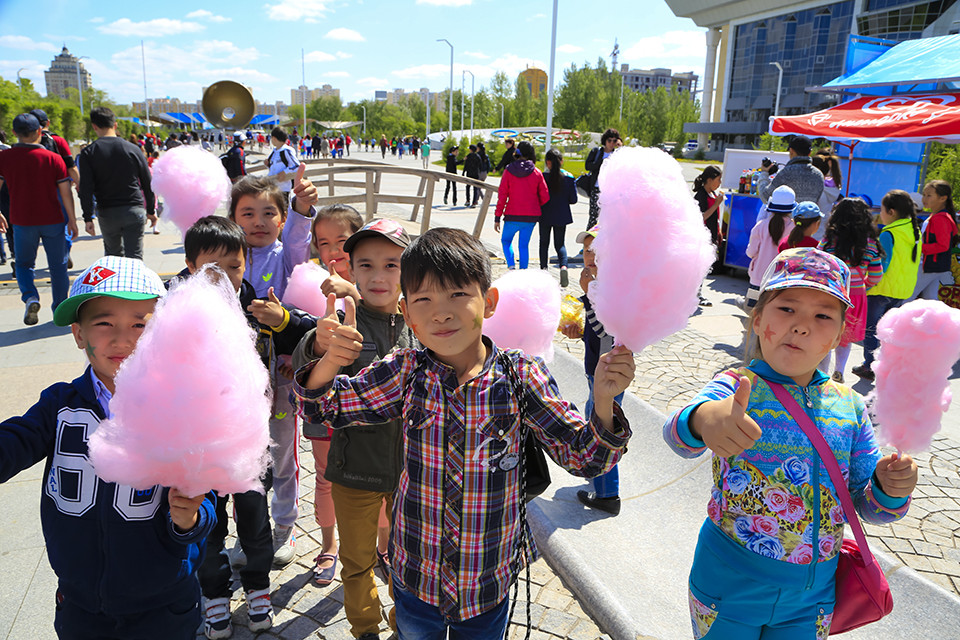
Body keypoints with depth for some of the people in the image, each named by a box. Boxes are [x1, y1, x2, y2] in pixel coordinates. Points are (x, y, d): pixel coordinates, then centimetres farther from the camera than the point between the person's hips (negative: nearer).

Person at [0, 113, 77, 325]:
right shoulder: (53, 158, -7)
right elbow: (65, 192, -8)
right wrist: (72, 220, 0)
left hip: (22, 222, 1)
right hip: (52, 220, -1)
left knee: (24, 264, 17)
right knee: (57, 266, 11)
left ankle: (30, 298, -8)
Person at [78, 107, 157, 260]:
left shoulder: (88, 153, -2)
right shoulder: (133, 149, 2)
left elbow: (86, 189, -7)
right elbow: (147, 183, 6)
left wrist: (88, 218, -4)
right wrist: (151, 210, 16)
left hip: (107, 213, 0)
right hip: (134, 211, 0)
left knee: (113, 254, 19)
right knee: (135, 257, 0)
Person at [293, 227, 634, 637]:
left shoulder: (521, 377, -17)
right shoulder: (406, 373, -13)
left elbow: (583, 457, -12)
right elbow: (323, 408, -3)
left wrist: (603, 400, -31)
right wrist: (329, 362, -24)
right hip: (415, 579, 1)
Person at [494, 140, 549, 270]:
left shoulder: (509, 171, -4)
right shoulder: (537, 173, 0)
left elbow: (502, 195, -6)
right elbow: (545, 197, 1)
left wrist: (497, 217, -1)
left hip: (513, 216, -1)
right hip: (531, 216, 2)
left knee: (506, 240, 17)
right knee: (524, 245, 14)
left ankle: (511, 264, -6)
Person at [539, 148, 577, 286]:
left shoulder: (543, 177, -13)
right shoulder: (569, 178, -5)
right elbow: (573, 200, -3)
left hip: (545, 216, -1)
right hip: (561, 216, 2)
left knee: (544, 243, 16)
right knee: (560, 244, 10)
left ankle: (543, 268, 13)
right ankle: (563, 266, -16)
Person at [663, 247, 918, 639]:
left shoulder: (849, 406, -3)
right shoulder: (736, 387, -16)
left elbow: (868, 506, 5)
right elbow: (678, 434, -38)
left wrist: (890, 488, -19)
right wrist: (702, 420, -62)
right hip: (728, 588, -3)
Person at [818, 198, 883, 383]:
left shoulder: (829, 240, -10)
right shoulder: (870, 243, -2)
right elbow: (876, 276, 2)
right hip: (856, 296, 3)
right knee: (846, 337, 21)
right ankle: (839, 370, 16)